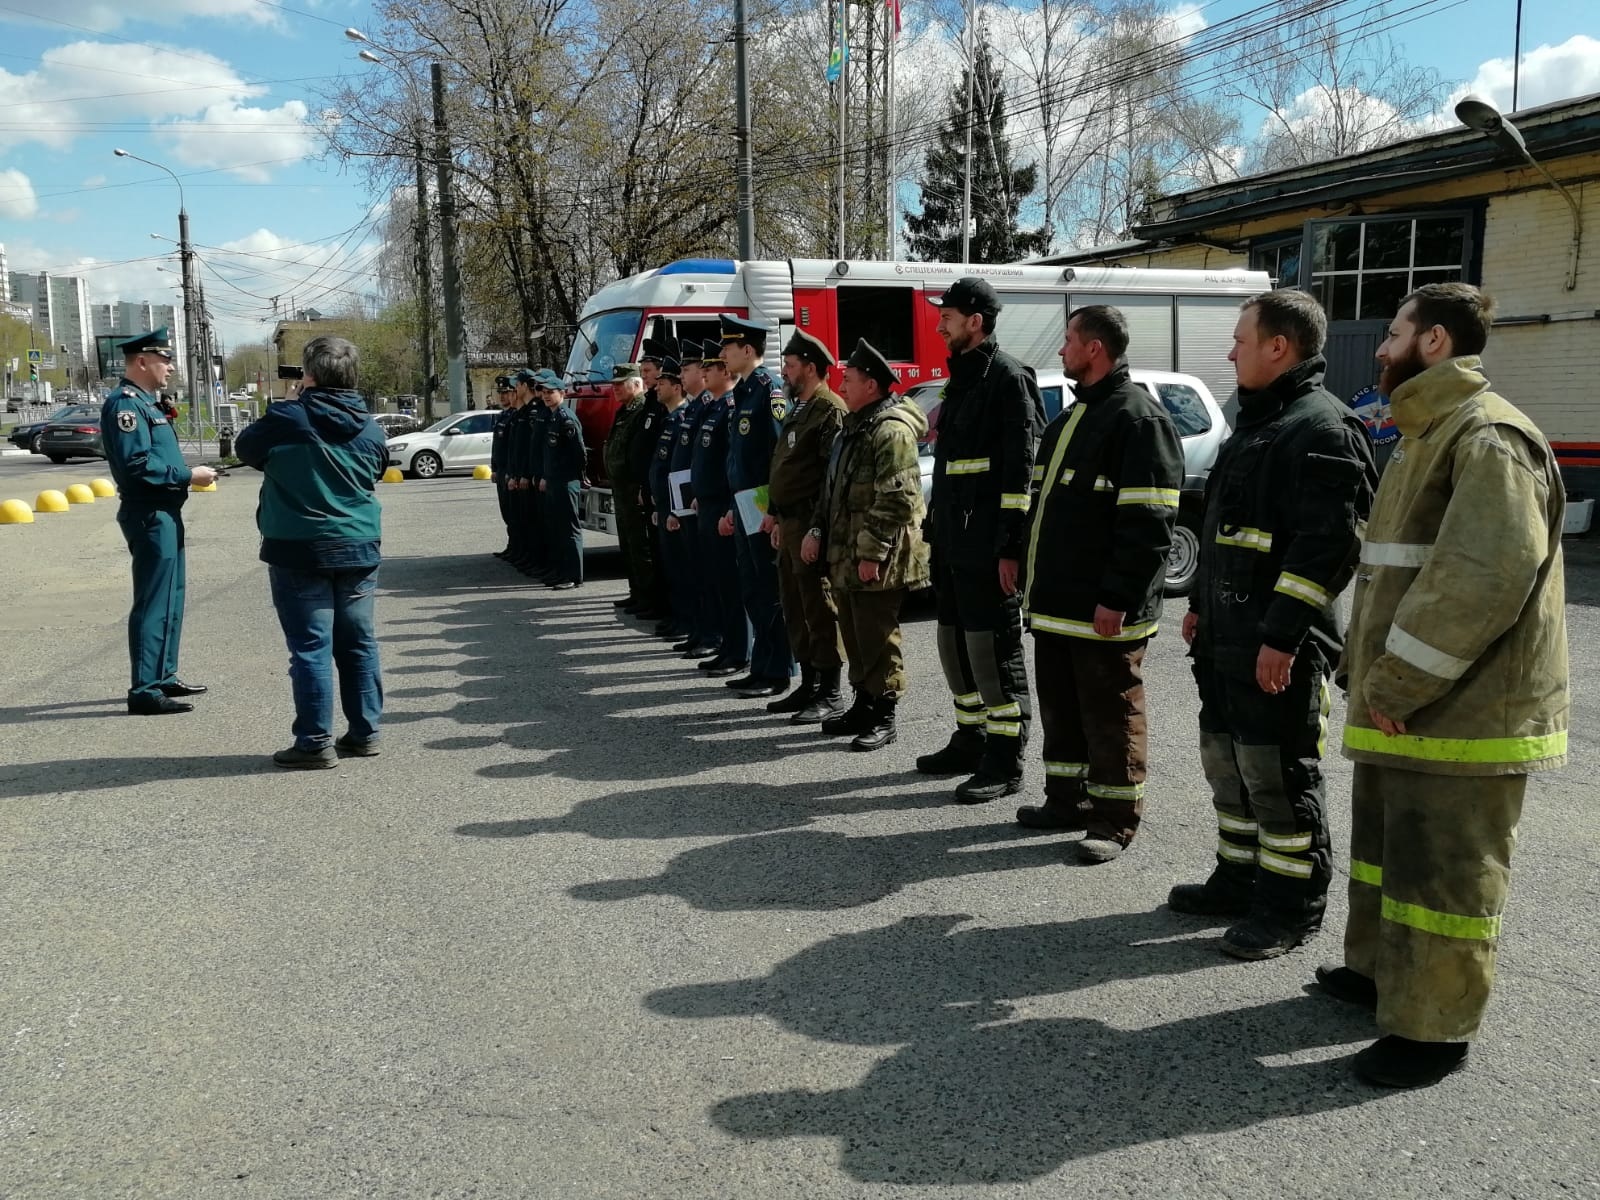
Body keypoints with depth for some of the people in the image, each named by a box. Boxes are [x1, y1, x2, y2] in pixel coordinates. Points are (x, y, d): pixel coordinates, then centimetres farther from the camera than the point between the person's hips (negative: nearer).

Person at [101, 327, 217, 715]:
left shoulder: (143, 403, 17)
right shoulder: (125, 403, -14)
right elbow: (135, 464, -24)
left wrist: (185, 474, 5)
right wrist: (188, 476, -18)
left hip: (164, 514, 11)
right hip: (150, 516, -11)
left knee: (170, 600, 17)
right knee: (154, 604, -7)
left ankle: (163, 677, 27)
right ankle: (144, 691, -2)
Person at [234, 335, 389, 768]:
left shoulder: (286, 419, -10)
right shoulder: (369, 428, 4)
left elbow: (246, 448, 8)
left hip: (300, 550, -4)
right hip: (359, 548, 5)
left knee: (311, 646, -2)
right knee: (358, 641, 11)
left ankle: (315, 741, 1)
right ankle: (365, 732, 18)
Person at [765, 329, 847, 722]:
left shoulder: (830, 410, -12)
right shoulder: (799, 410, 19)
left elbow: (834, 475, -20)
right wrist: (775, 514, 19)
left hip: (811, 525, -10)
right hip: (789, 523, 10)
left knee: (820, 609, -5)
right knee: (795, 608, 13)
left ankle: (830, 693, 2)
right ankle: (808, 685, 22)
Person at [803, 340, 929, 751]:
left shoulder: (892, 431, -16)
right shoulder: (853, 427, 17)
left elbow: (895, 500, -22)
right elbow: (834, 487, 23)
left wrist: (872, 552, -22)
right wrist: (818, 529, 13)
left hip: (875, 559, -10)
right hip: (845, 553, 10)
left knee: (877, 637, -3)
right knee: (854, 634, 16)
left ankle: (883, 717, 6)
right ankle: (863, 705, 27)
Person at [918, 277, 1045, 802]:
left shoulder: (1007, 377, -11)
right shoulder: (961, 377, 18)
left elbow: (1022, 468, -17)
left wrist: (1012, 545, -22)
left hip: (988, 544, -10)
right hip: (953, 542, 10)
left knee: (994, 648, -4)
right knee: (956, 643, 15)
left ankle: (1005, 761, 4)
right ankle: (972, 740, 29)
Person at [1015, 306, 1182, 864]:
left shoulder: (1139, 419, -13)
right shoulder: (1071, 418, 17)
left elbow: (1148, 524, -20)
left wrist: (1118, 598, -22)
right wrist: (1037, 584, 19)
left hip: (1103, 610, -9)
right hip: (1055, 602, 10)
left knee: (1110, 714, 1)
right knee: (1060, 707, 17)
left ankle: (1115, 820, 11)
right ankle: (1066, 800, 29)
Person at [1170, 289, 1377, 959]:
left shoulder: (1321, 428, -15)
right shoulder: (1256, 420, 17)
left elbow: (1328, 544, -23)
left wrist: (1282, 637, -24)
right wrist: (1200, 604, 22)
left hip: (1276, 645, -10)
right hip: (1226, 638, 10)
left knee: (1278, 774, -1)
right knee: (1226, 762, 17)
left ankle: (1293, 906, 13)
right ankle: (1239, 881, 32)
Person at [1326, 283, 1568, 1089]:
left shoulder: (1488, 436, -16)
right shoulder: (1431, 434, 18)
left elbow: (1486, 575, -27)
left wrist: (1395, 685, -22)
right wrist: (1369, 670, 14)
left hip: (1461, 710, -10)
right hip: (1404, 704, 10)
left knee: (1441, 869, -1)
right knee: (1385, 841, 22)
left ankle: (1431, 1029, 11)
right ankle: (1380, 969, 38)